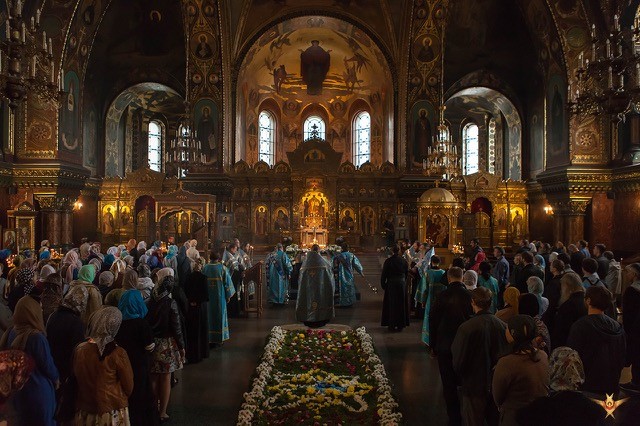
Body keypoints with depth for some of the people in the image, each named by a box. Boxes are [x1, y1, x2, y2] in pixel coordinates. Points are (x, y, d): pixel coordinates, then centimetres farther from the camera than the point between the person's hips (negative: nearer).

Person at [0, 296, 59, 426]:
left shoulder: (11, 333, -10)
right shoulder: (36, 337, -29)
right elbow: (47, 364, -19)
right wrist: (56, 378, 0)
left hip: (17, 388, 6)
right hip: (38, 389, -6)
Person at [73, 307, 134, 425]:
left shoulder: (79, 350, -9)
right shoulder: (117, 353, -20)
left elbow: (76, 381, 5)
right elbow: (129, 387, -10)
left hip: (84, 412, 4)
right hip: (112, 413, -3)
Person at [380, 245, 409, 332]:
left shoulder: (388, 261, -10)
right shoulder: (403, 261, -3)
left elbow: (384, 274, -7)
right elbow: (407, 273, 4)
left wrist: (383, 285, 4)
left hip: (391, 284, -2)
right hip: (402, 284, 2)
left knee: (391, 305, 8)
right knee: (401, 304, 11)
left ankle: (392, 325, 10)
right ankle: (400, 325, 16)